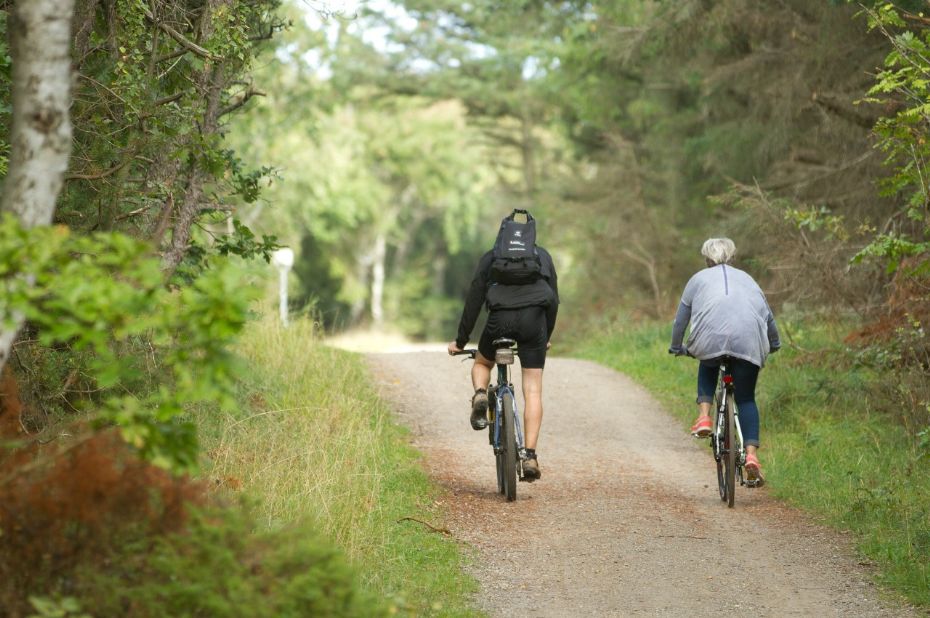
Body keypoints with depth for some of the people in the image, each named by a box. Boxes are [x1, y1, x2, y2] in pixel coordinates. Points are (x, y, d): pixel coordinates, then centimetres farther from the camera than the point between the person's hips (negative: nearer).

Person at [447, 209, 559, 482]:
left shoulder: (490, 258, 20)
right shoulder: (543, 256, 22)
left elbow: (473, 301, 16)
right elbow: (554, 300, 24)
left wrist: (461, 340, 22)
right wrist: (547, 336, 37)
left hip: (500, 319, 0)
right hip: (533, 320, 0)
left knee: (481, 364, 29)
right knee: (533, 390, 3)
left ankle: (480, 396, -4)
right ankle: (530, 455, -7)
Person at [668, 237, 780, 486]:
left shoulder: (699, 279, 25)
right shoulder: (746, 279, 30)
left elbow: (681, 318, 26)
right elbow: (768, 315, 35)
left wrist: (676, 347, 41)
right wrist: (774, 343, 50)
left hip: (711, 337, -1)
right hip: (748, 340, 1)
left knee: (708, 368, 32)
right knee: (746, 398, 10)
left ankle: (704, 416, 9)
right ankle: (751, 454, -7)